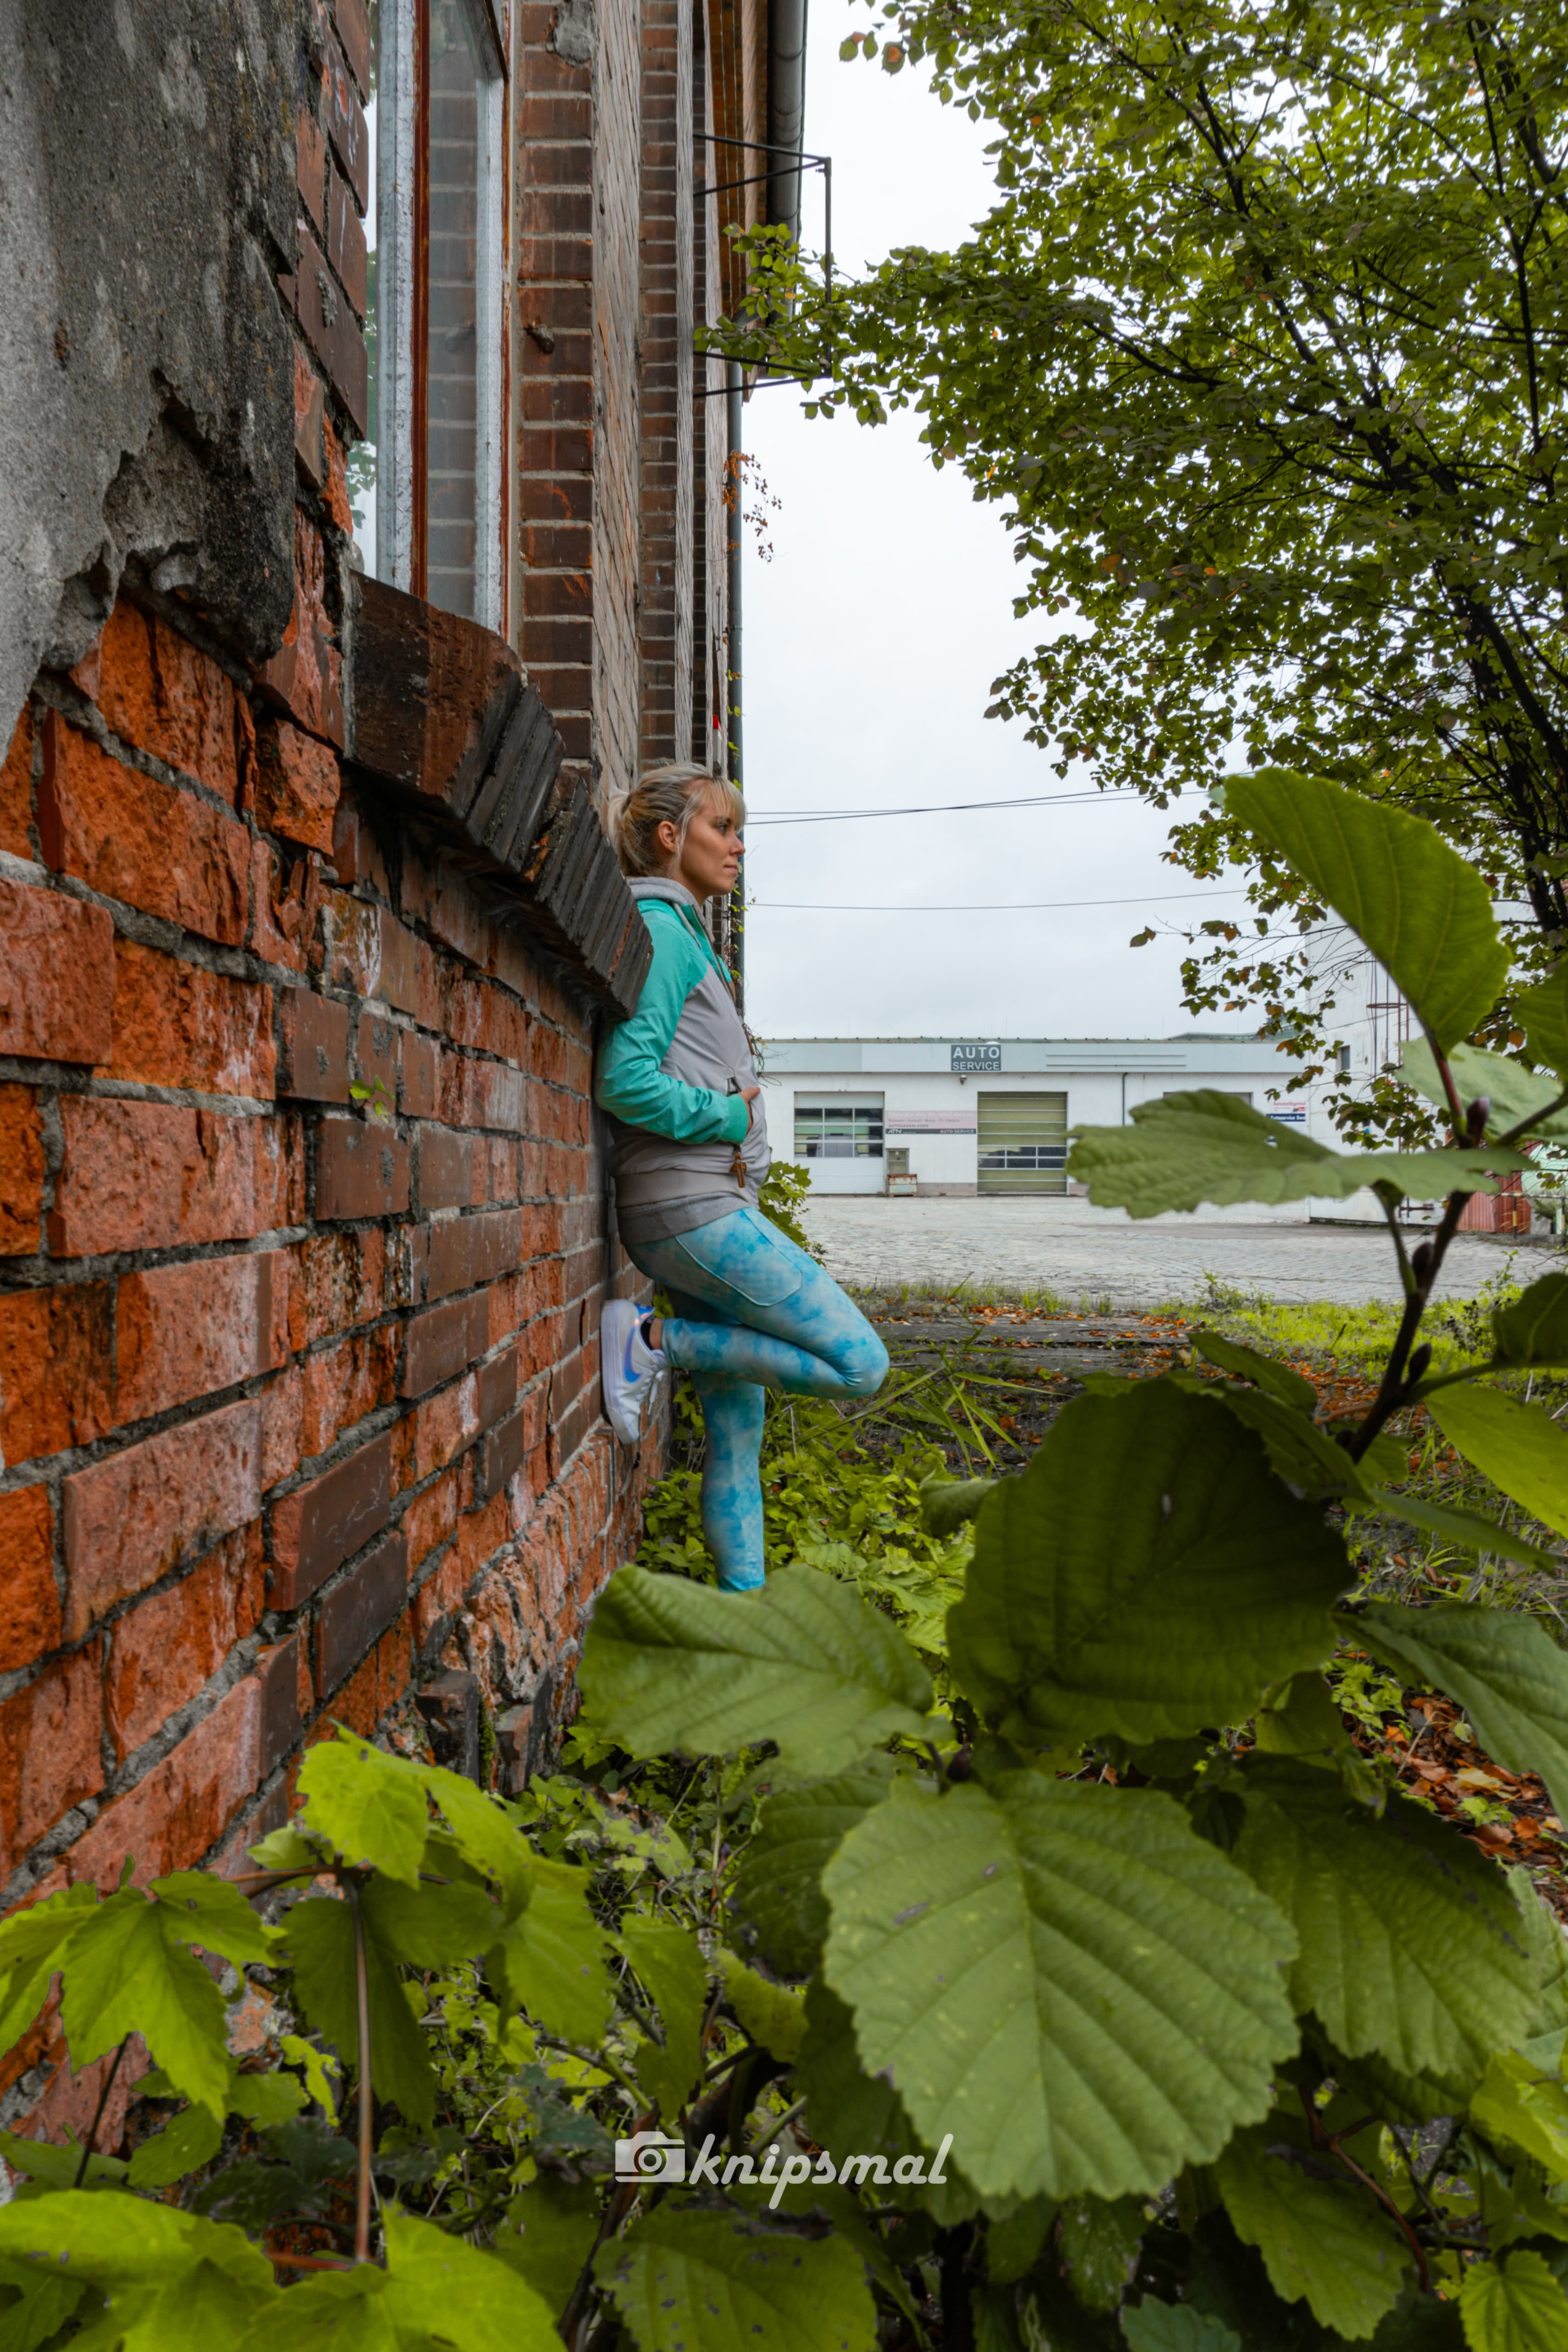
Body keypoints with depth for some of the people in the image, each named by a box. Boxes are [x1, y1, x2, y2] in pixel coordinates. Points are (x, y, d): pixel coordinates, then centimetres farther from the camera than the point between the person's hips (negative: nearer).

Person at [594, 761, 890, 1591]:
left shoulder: (680, 931, 21)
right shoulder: (659, 926, -9)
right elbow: (625, 1081, -19)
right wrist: (730, 1117, -9)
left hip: (711, 1205, 10)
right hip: (693, 1207, -10)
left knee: (738, 1427, 10)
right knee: (861, 1365, -10)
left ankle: (746, 1601, 16)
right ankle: (653, 1339, -7)